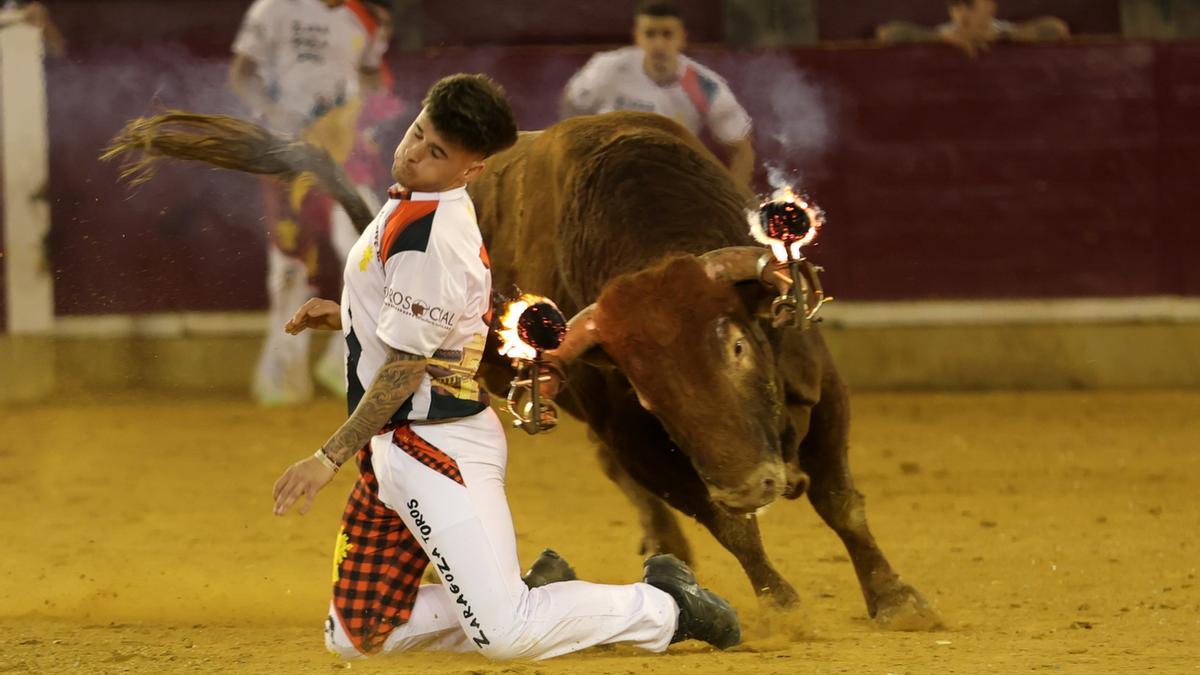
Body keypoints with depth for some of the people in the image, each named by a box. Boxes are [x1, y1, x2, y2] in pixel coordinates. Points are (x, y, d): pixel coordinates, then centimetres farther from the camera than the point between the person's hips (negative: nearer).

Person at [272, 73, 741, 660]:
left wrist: (329, 457, -18)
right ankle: (529, 597, 17)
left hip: (438, 449, -10)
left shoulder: (428, 233, -20)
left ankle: (664, 608, 4)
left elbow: (406, 368, -21)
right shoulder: (414, 209, 12)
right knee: (355, 637, 9)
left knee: (504, 635, -15)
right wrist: (348, 316, 14)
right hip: (394, 453, 10)